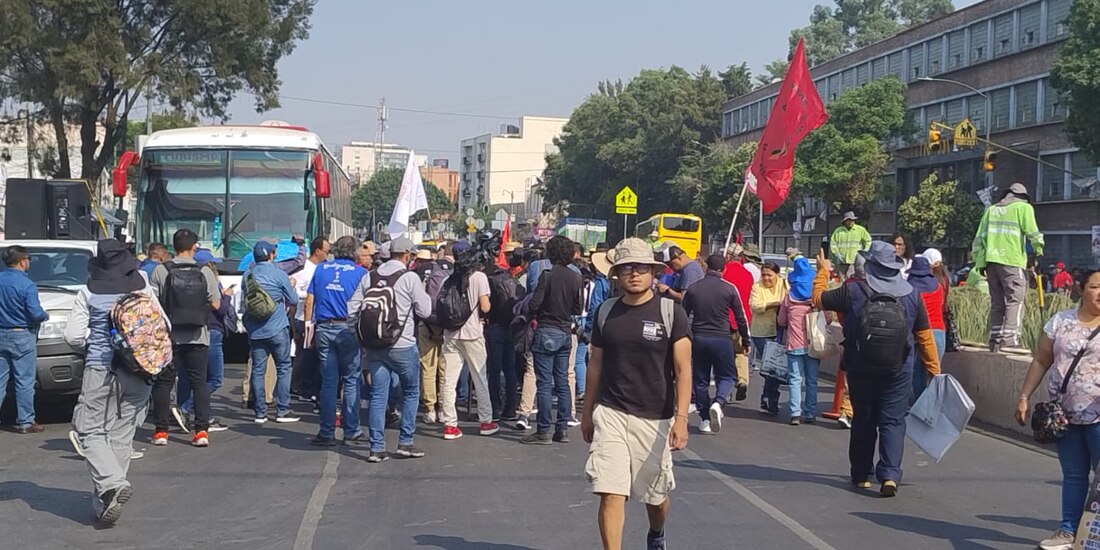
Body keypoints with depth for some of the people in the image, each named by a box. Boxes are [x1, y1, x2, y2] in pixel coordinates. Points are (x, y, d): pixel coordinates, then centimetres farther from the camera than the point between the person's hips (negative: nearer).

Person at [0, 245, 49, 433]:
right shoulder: (27, 285, -16)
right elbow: (36, 313, -19)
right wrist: (46, 316, 2)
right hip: (21, 337, -6)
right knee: (24, 382, 1)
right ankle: (25, 422, 5)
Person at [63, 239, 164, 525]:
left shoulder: (88, 294, -2)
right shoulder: (144, 290, 4)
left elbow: (73, 336, -5)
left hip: (100, 370, -3)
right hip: (139, 372, 3)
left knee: (90, 431, 3)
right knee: (122, 435, 9)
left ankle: (112, 483, -20)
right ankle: (103, 501, 12)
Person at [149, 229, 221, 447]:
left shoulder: (161, 271, -6)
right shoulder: (205, 273, -3)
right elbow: (215, 304, -1)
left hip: (168, 336, -1)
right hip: (198, 337, 1)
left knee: (163, 382, 9)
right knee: (199, 382, 7)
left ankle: (161, 430, 10)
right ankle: (201, 430, 1)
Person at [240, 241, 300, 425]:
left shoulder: (247, 276, 6)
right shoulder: (279, 275, -8)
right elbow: (293, 299, 2)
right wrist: (291, 286, 21)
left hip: (254, 331, 4)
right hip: (277, 329, -4)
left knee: (257, 370, 6)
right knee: (283, 368, 5)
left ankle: (260, 412, 7)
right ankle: (283, 411, 4)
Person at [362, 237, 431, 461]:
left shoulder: (370, 277, 5)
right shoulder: (410, 277, -9)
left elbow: (352, 309, 4)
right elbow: (425, 311, -5)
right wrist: (424, 295, 12)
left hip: (375, 344, 4)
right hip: (402, 345, -4)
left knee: (378, 395, 7)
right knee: (411, 392, 13)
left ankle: (376, 447, 5)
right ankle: (405, 443, 12)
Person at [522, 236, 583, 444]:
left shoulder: (548, 275, -14)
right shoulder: (576, 278, 4)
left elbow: (534, 304, -16)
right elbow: (577, 310, 10)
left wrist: (535, 315, 5)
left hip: (546, 333, -6)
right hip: (566, 332, 6)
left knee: (544, 383, -2)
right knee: (562, 382, 11)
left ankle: (543, 431, -1)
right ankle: (563, 429, 14)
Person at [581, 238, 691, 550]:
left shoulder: (671, 312, -5)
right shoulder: (606, 312, 5)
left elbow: (683, 370, -7)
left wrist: (681, 418, -16)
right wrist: (588, 413, 16)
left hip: (655, 418, -1)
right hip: (610, 414, 1)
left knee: (655, 495, 15)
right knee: (611, 494, -11)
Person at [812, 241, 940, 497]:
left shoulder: (853, 291, -9)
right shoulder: (911, 294, -2)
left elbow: (818, 299, 5)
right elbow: (924, 335, 2)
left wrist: (823, 271, 21)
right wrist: (934, 368, 10)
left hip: (860, 369, 0)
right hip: (899, 371, 0)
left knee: (863, 421, 13)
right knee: (893, 421, 3)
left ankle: (862, 475, 21)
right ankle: (890, 475, -11)